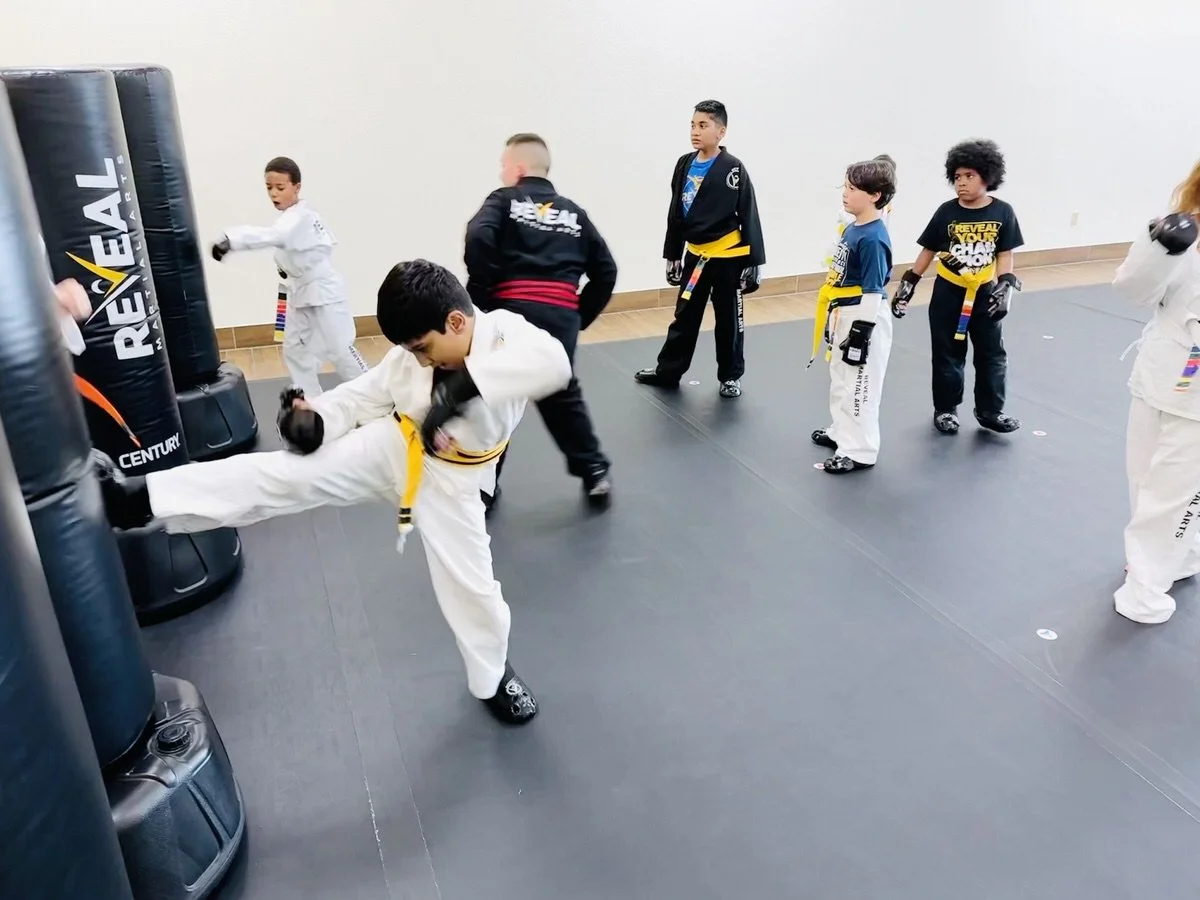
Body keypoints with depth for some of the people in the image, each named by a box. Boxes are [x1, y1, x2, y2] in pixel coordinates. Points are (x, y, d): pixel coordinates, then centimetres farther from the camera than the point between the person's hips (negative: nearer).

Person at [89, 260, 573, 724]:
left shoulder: (507, 332, -24)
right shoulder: (414, 353, -9)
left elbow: (553, 363, -46)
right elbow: (369, 393, 3)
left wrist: (466, 383, -54)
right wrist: (316, 418, -17)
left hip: (447, 478, -2)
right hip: (391, 453, 3)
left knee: (469, 584, 5)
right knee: (286, 474, -8)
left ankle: (492, 676, 34)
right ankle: (138, 498, -7)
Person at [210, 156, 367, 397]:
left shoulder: (299, 218, -24)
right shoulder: (293, 216, 5)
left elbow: (270, 235, -44)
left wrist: (229, 240, -58)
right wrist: (291, 267, 4)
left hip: (324, 291, -10)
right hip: (302, 291, 10)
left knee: (338, 348, -4)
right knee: (295, 349, 12)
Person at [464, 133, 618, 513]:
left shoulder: (503, 200, 9)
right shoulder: (573, 212, 20)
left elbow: (479, 238, -12)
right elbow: (606, 271, 17)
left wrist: (482, 293, -2)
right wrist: (581, 316, 20)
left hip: (513, 310, -3)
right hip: (561, 316, 3)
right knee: (563, 395, 21)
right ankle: (596, 474, 22)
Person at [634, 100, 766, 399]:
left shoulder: (733, 169, -12)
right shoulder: (685, 165, 3)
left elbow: (749, 218, -10)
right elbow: (675, 214, 10)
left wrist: (754, 261, -11)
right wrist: (672, 255, 13)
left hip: (727, 257, -5)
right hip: (695, 254, 5)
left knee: (728, 319, 7)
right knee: (685, 315, 15)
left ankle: (731, 376, 23)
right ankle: (668, 371, 27)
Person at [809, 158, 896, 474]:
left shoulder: (873, 239, -22)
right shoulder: (852, 228, 6)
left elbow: (873, 291, -21)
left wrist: (861, 333, -20)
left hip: (864, 319, -10)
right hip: (844, 316, 10)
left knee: (859, 386, 0)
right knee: (840, 379, 22)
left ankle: (860, 451, 11)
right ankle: (842, 432, 39)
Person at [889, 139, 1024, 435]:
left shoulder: (1002, 212, -6)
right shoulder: (946, 212, -7)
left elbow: (1005, 254, -2)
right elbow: (928, 250, 0)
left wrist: (1006, 285, -13)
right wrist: (909, 282, -1)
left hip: (984, 294, 1)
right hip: (947, 294, -1)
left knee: (992, 354, 8)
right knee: (947, 354, 7)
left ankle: (990, 410, 21)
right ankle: (945, 409, 20)